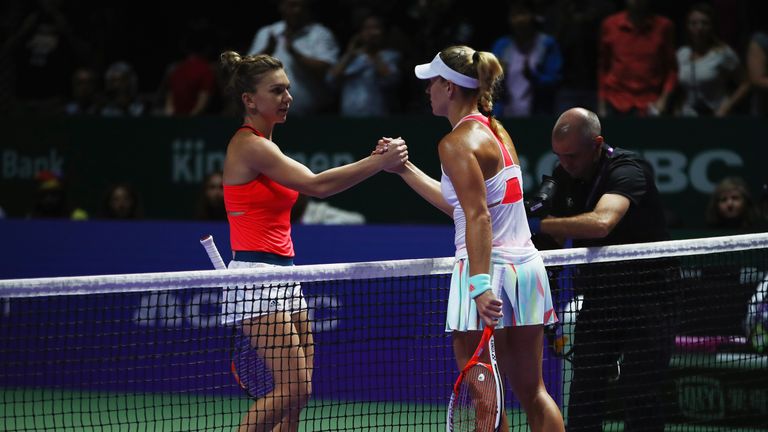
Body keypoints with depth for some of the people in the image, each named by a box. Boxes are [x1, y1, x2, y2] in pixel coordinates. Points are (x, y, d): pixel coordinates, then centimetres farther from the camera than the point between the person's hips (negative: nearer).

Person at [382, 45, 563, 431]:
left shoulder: (458, 142, -11)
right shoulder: (496, 131, 14)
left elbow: (478, 217, -21)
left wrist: (480, 284, -28)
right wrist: (405, 169, 24)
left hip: (488, 271, -9)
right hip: (526, 266, 9)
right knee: (533, 394, 11)